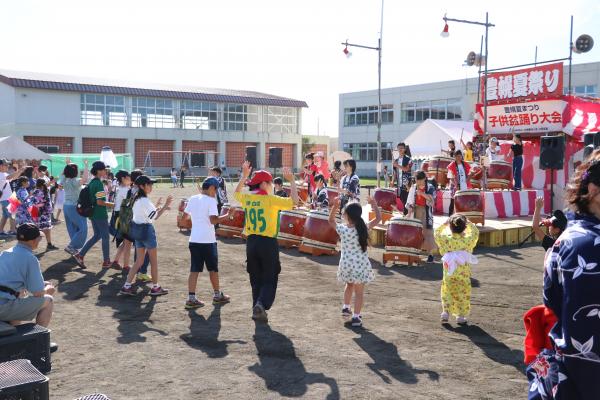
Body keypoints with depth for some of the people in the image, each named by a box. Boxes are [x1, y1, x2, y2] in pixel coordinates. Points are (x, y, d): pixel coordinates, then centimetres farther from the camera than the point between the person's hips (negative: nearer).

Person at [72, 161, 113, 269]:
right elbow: (100, 202, -23)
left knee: (96, 235, 18)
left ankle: (80, 255, 12)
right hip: (100, 214, -9)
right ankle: (106, 261, 13)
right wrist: (112, 204, -13)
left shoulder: (91, 182, 9)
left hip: (93, 213, 9)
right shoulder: (99, 183, -19)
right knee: (105, 237, 4)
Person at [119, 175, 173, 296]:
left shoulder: (137, 199, 10)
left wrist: (157, 206, 12)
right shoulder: (145, 201, -19)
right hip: (146, 230, -9)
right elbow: (154, 217, -25)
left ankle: (127, 285, 9)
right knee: (154, 260, 6)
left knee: (139, 260, 13)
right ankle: (155, 287, 16)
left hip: (137, 229, 9)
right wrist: (165, 206, -22)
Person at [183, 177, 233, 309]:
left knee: (194, 270, 5)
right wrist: (228, 215, -13)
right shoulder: (211, 200, -11)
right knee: (213, 268, 11)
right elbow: (213, 220, -21)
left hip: (194, 239, 5)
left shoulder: (192, 199, 8)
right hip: (208, 240, -5)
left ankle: (191, 298, -2)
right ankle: (217, 295, 25)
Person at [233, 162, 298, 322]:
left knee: (256, 279, 16)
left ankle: (258, 309, 16)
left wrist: (244, 176, 27)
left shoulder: (247, 198, 3)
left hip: (251, 242, 5)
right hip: (268, 243, -5)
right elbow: (294, 201, -16)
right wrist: (292, 181, -8)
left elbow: (236, 193, 26)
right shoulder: (271, 200, -13)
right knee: (270, 279, 5)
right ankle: (262, 303, -17)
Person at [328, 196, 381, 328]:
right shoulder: (364, 228, -10)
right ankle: (356, 317, 5)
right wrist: (374, 205, 7)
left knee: (349, 285, 28)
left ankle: (346, 308, 37)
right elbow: (378, 218, 1)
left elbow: (331, 220, 7)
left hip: (346, 264, 1)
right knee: (359, 291, 6)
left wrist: (335, 206, -1)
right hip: (361, 265, -1)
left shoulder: (342, 229, -10)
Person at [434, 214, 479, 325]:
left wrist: (444, 224, 7)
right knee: (463, 294, 10)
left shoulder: (445, 239, -13)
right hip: (464, 274, 0)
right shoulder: (468, 240, -12)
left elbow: (437, 233, 7)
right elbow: (475, 232, 8)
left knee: (447, 292, 14)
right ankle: (461, 316, 12)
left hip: (449, 274, 0)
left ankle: (445, 312, 4)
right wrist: (469, 223, 13)